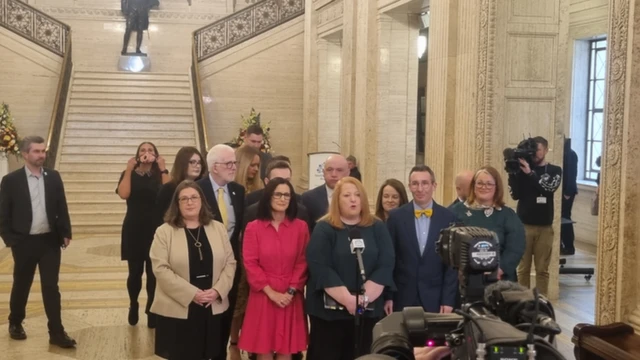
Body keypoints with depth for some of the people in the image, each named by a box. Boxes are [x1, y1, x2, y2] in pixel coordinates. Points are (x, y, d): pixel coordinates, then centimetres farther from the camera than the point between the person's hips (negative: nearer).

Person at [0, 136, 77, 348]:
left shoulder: (54, 177, 3)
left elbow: (62, 207, 6)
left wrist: (66, 233, 1)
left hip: (50, 240, 2)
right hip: (24, 242, -2)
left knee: (51, 287, 2)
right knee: (21, 285, 13)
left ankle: (56, 332, 5)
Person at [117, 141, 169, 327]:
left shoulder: (160, 174, 5)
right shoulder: (128, 174, 5)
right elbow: (123, 194, -15)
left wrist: (163, 169, -13)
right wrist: (129, 169, -12)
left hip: (156, 230, 0)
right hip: (134, 230, 0)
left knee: (153, 273, -2)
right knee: (135, 272, 5)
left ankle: (152, 310, 11)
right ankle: (133, 305, 30)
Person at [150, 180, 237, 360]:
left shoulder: (218, 228, 7)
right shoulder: (164, 232, -3)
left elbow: (230, 263, 6)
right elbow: (161, 269, -11)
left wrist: (217, 291, -10)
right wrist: (192, 293, -16)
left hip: (213, 308, 3)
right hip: (177, 309, -3)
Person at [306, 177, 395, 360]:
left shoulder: (377, 228, 6)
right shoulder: (323, 229, -2)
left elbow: (386, 265, -3)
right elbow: (320, 268, -12)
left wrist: (364, 297, -14)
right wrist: (347, 299, -19)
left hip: (368, 310, 3)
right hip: (329, 310, -2)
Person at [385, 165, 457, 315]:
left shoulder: (448, 217, 1)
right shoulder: (396, 217, 0)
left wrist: (448, 299, -5)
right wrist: (387, 296, -1)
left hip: (436, 299, 0)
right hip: (403, 298, 0)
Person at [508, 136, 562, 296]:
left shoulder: (554, 170, 4)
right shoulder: (523, 168, 3)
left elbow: (549, 188, -15)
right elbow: (515, 194, -3)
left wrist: (530, 173, -24)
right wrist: (513, 173, -15)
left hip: (544, 227, 0)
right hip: (523, 225, 0)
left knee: (542, 269, 6)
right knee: (523, 268, 4)